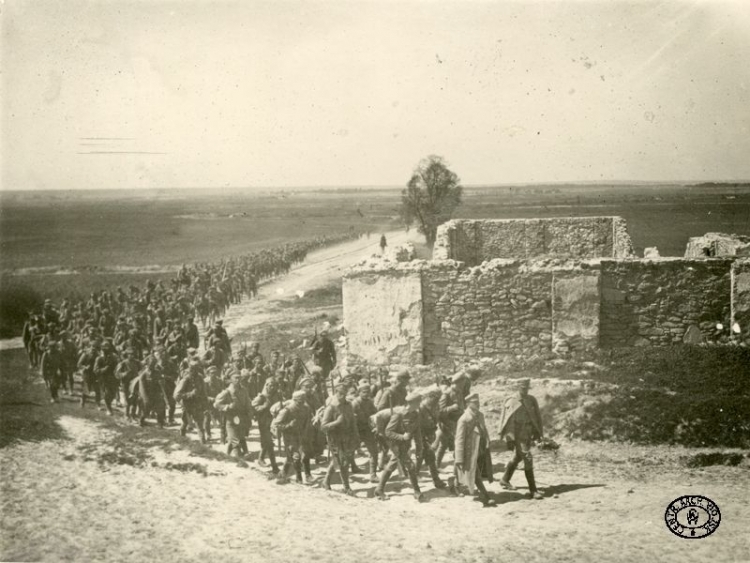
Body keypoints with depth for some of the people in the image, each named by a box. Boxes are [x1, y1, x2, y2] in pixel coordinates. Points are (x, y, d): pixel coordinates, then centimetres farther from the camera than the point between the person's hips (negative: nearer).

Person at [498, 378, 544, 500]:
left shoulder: (531, 400, 4)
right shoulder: (512, 402, -13)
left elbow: (537, 417, 11)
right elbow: (508, 422, -14)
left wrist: (538, 433, 8)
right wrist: (510, 440, -17)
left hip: (528, 434, 7)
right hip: (518, 434, -7)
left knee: (517, 457, 20)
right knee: (528, 459, -11)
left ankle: (505, 480, 40)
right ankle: (533, 490, -7)